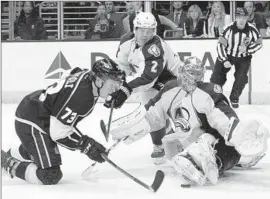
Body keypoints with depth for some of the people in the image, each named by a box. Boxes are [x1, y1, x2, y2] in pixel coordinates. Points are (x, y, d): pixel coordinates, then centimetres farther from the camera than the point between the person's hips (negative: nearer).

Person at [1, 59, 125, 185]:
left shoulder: (87, 75, -5)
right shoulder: (80, 96, -32)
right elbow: (59, 131, -29)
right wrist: (87, 145, -21)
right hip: (32, 125, -11)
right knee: (51, 177, -14)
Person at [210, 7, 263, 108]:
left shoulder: (252, 29, -19)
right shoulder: (229, 28, -24)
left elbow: (259, 43, -5)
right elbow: (220, 44, -20)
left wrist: (247, 49, -21)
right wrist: (224, 60, -27)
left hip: (243, 58, 1)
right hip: (227, 55, -1)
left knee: (241, 77, -14)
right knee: (217, 76, -9)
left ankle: (234, 98, 10)